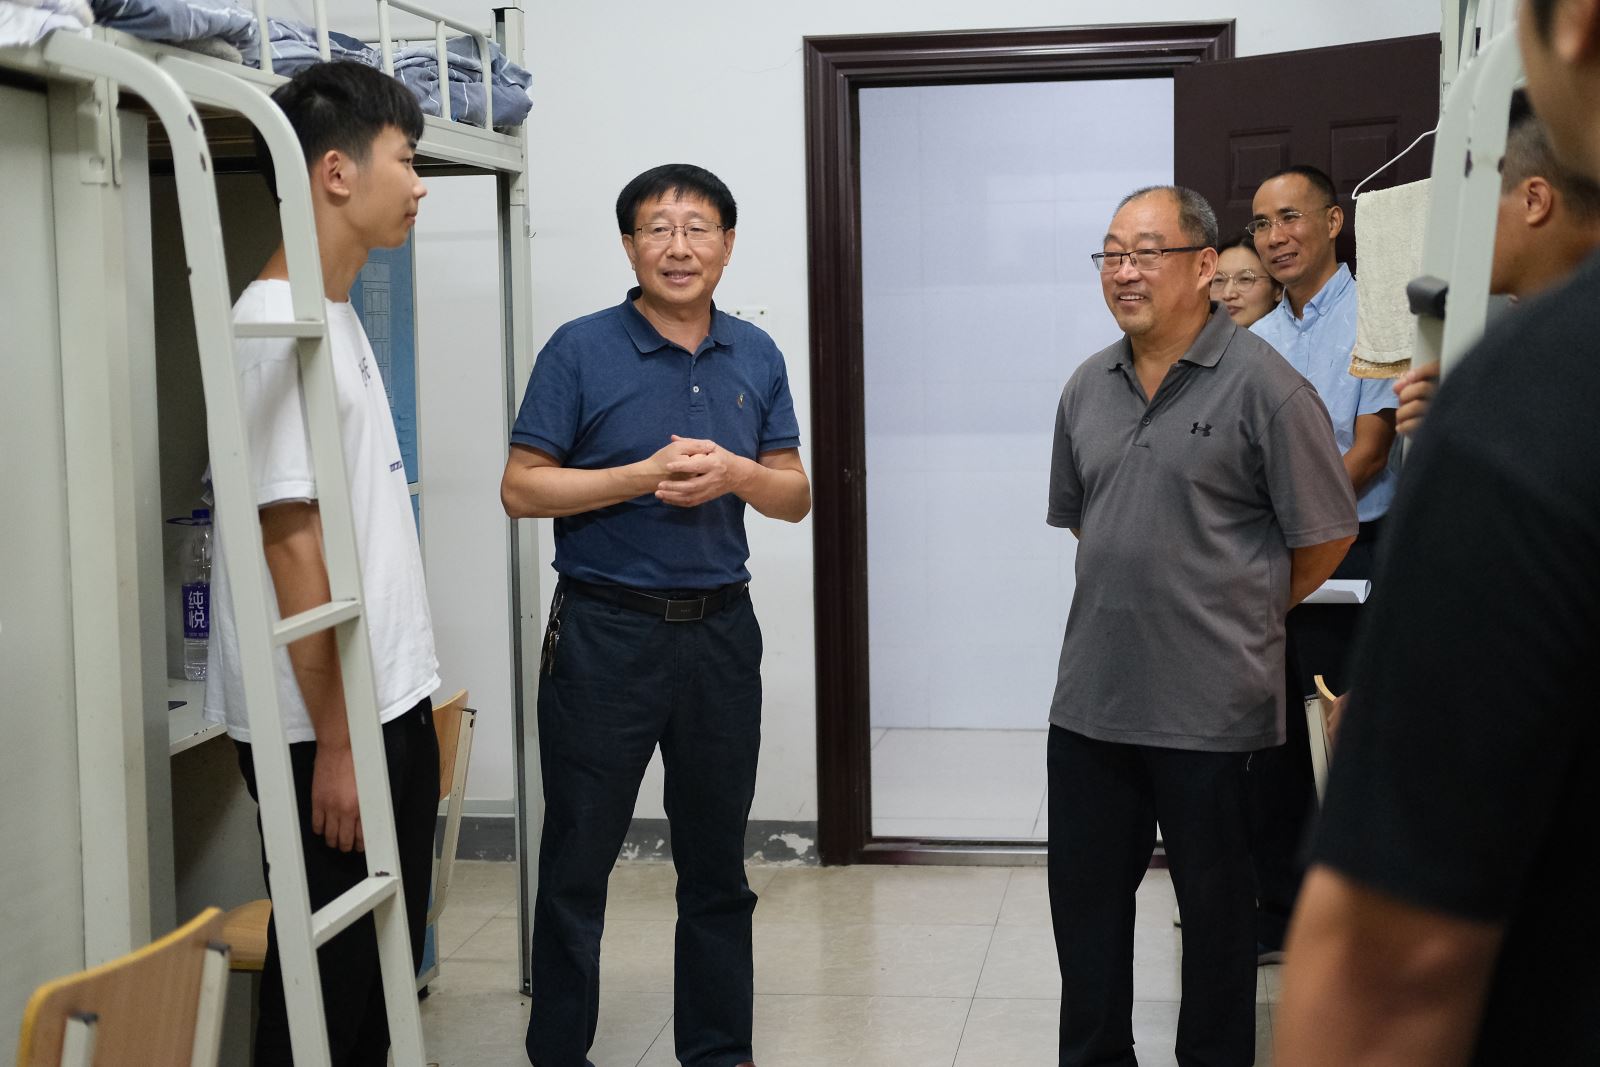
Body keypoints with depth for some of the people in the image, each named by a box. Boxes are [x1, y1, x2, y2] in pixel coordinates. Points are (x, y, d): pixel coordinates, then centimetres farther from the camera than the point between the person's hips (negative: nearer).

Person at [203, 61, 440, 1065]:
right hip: (328, 724, -9)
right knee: (329, 984, 2)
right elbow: (292, 543, -20)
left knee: (387, 960, 17)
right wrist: (333, 744, -19)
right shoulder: (279, 327, -17)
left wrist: (395, 709, 18)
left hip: (393, 706, 9)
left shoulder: (339, 315, 13)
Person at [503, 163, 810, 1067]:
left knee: (717, 863, 13)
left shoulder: (756, 357, 7)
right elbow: (522, 489, -8)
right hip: (605, 631, -3)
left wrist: (735, 472, -12)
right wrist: (646, 475, -18)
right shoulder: (582, 350, -5)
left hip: (721, 628, 4)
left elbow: (795, 497, 9)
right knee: (578, 862, 4)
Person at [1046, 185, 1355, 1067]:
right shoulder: (1088, 389, 7)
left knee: (1214, 905, 10)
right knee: (1085, 894, 14)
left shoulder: (1262, 386, -11)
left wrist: (1242, 614, 6)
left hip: (1208, 705, -5)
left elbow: (1325, 537, -5)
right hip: (1091, 694, 6)